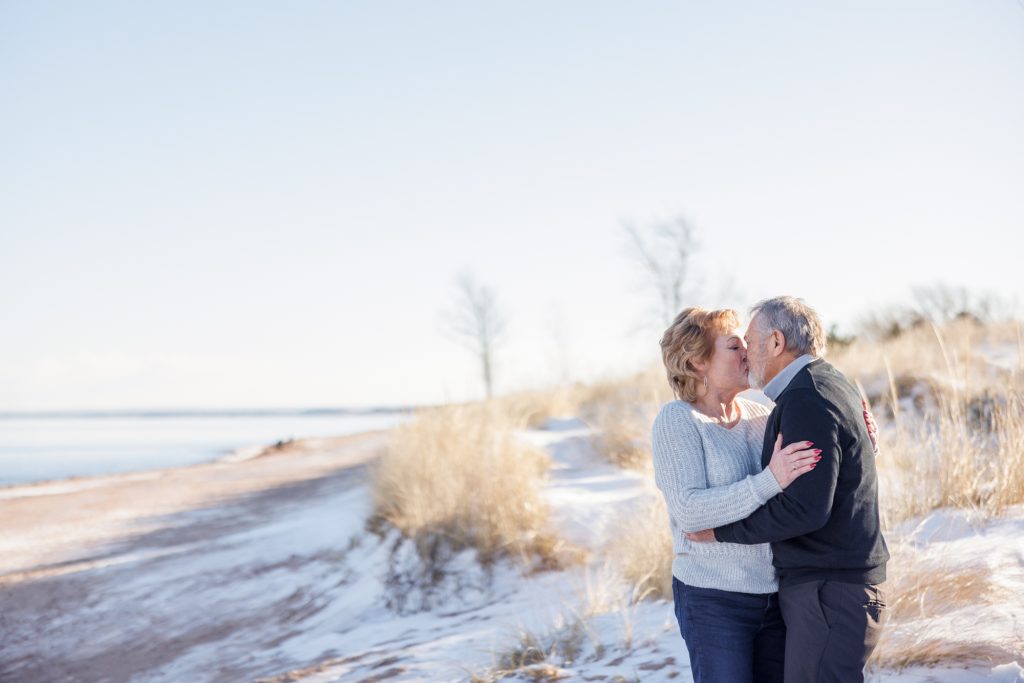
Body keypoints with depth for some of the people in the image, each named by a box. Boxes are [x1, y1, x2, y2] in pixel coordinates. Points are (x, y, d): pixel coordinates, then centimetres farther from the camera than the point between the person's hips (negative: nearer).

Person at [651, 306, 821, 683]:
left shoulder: (759, 416, 7)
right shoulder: (677, 421, -9)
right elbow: (690, 510, -21)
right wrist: (770, 480, -29)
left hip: (776, 593, 6)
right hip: (713, 599, -6)